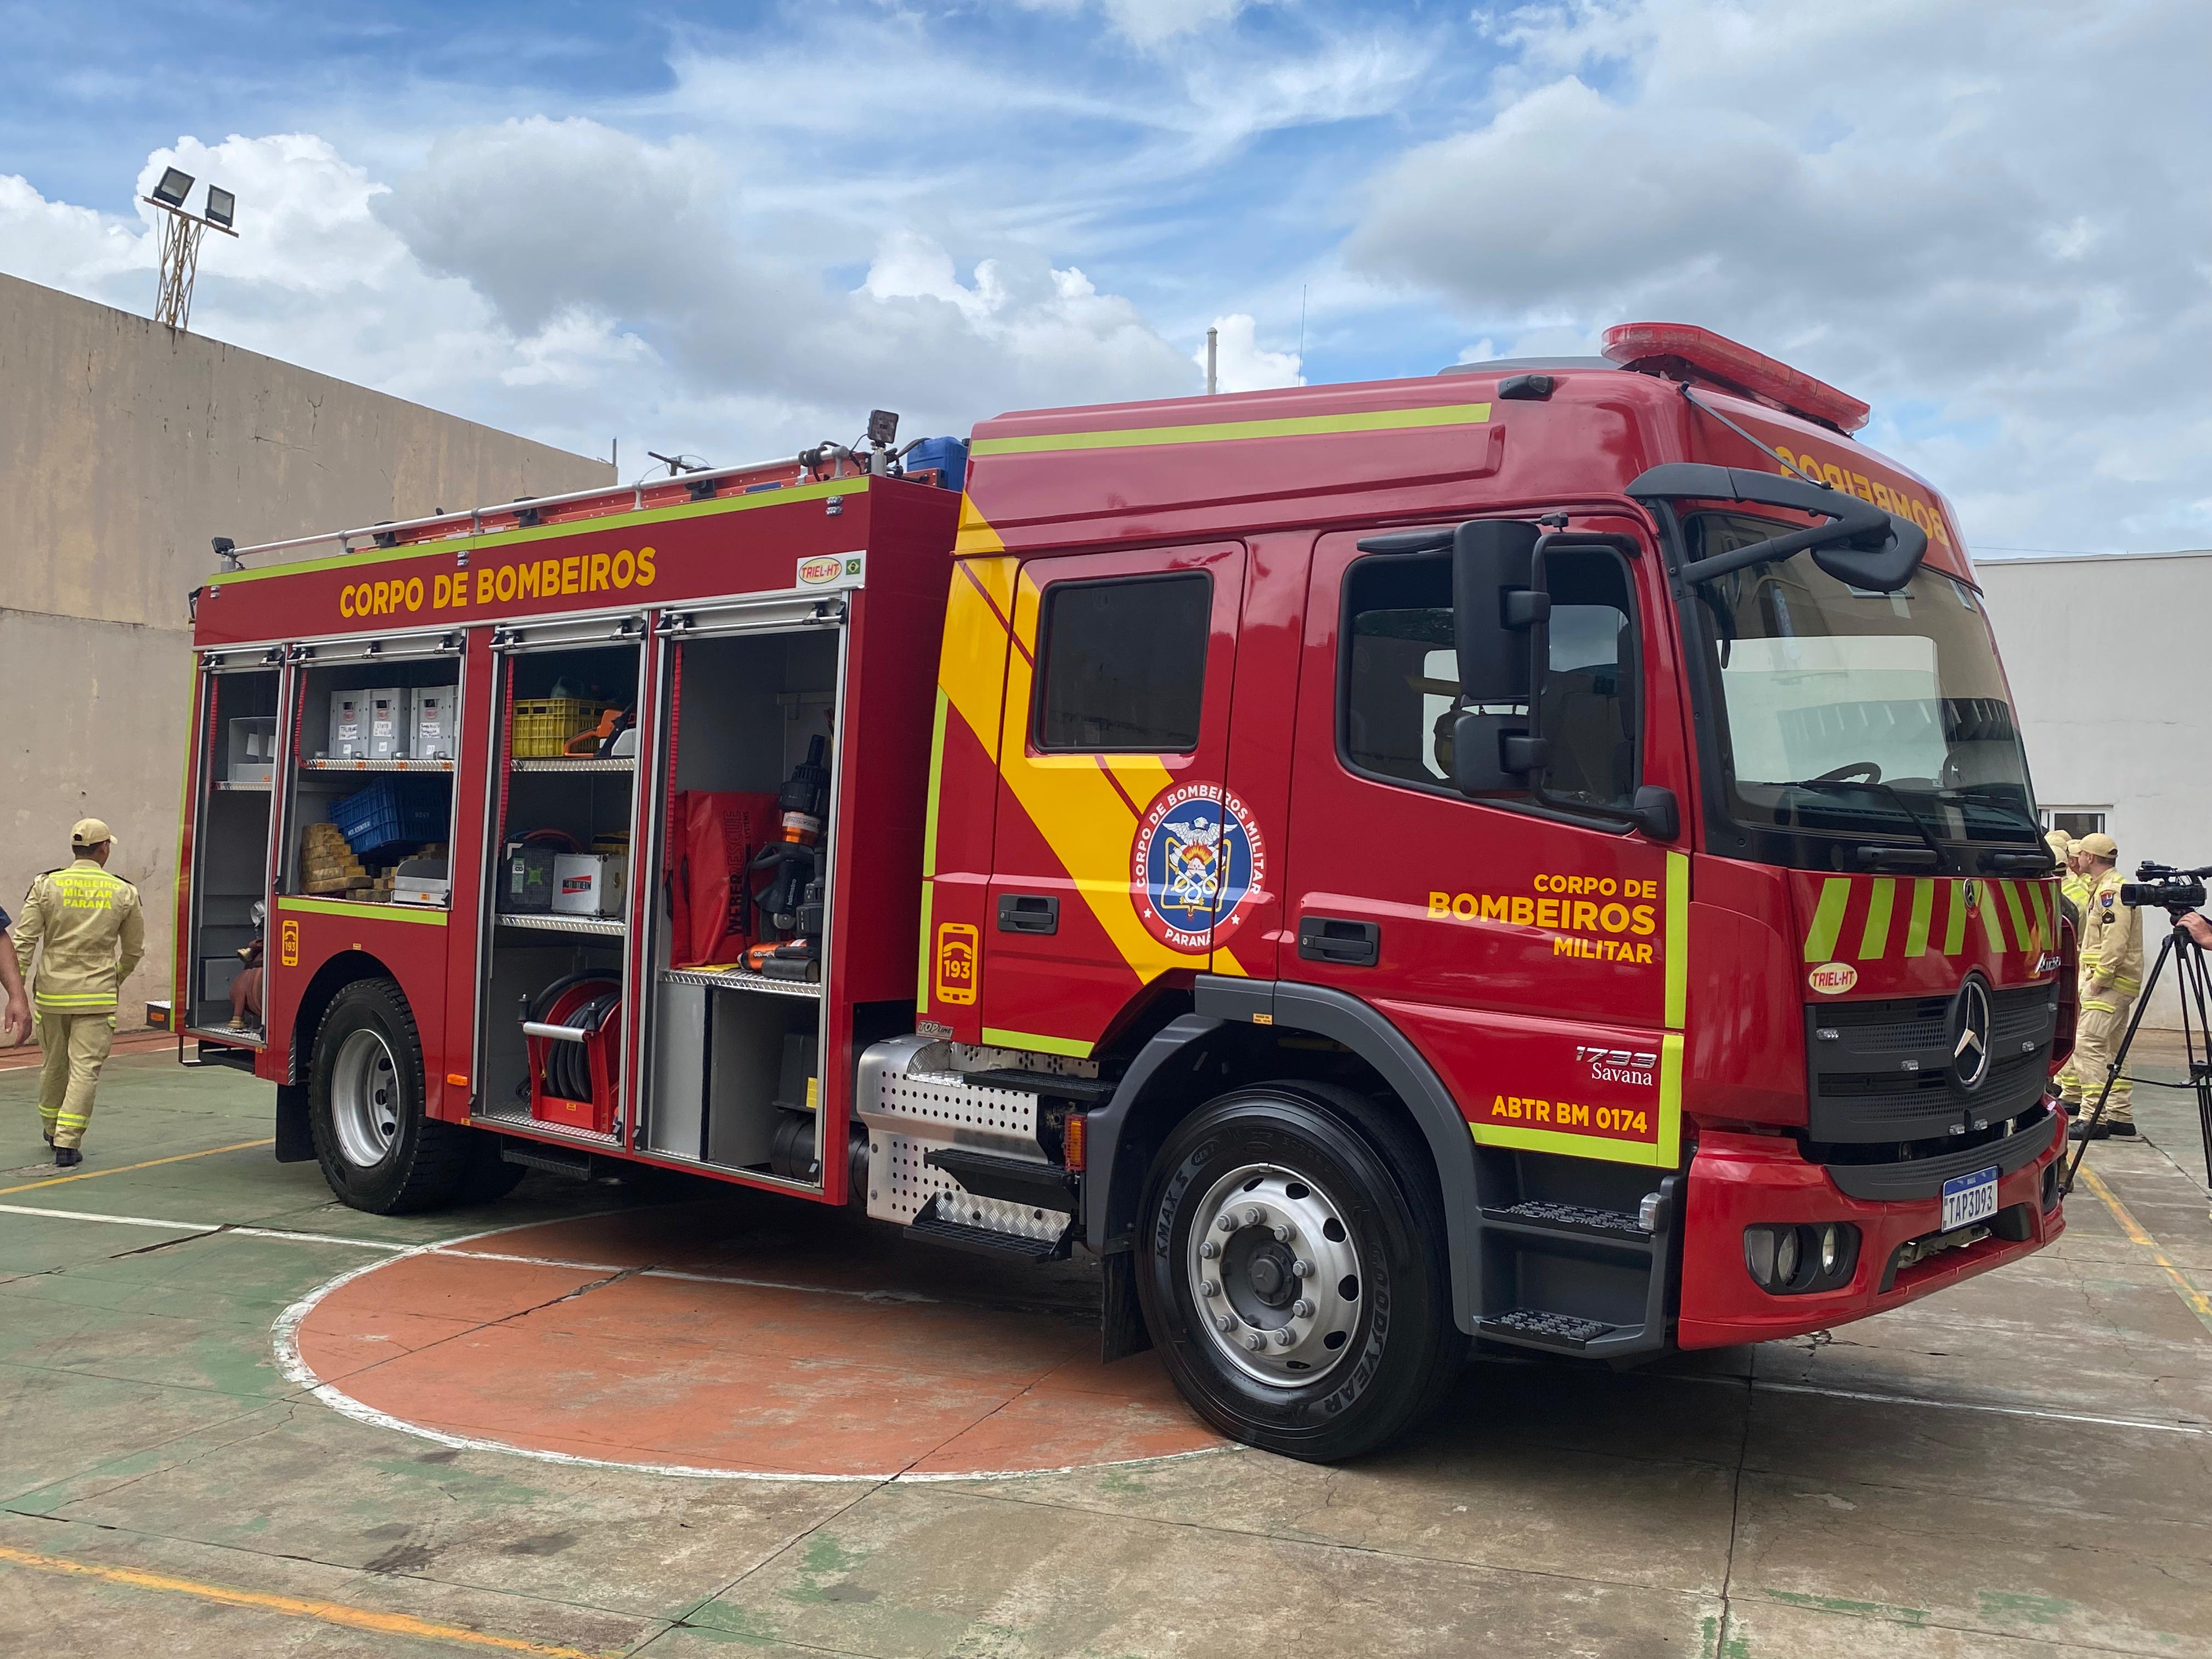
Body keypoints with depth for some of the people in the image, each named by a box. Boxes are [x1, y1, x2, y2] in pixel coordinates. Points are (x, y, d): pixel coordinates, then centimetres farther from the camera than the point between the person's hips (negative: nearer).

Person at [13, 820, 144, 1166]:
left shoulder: (47, 886, 0)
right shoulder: (123, 893, -1)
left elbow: (24, 941, -5)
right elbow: (134, 950, 7)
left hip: (51, 992, 3)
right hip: (97, 995, -2)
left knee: (54, 1065, 18)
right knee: (85, 1068, -1)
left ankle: (53, 1130, 36)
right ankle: (67, 1142, -8)